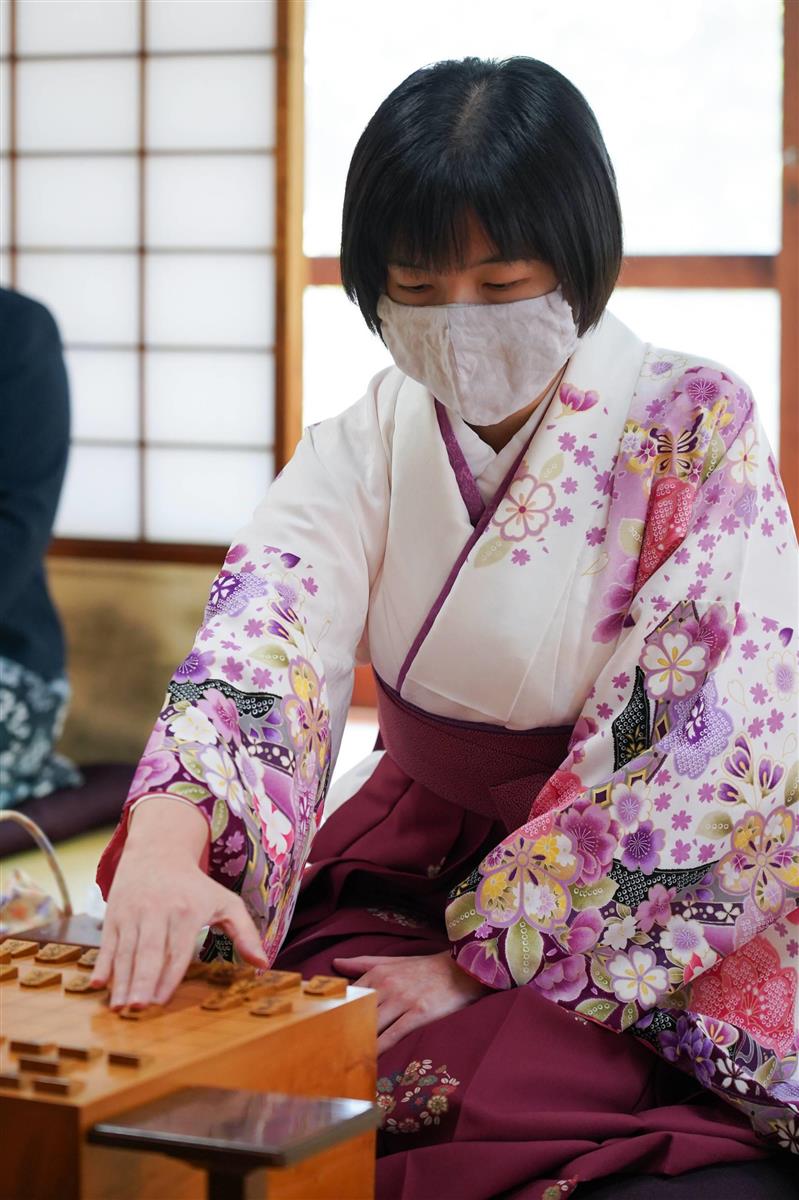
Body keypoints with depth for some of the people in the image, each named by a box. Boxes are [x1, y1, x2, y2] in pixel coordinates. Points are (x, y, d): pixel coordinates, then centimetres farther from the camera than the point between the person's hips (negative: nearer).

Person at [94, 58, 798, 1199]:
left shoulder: (696, 429, -12)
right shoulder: (367, 442, 1)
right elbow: (260, 629, -16)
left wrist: (479, 963, -17)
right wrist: (167, 833, -38)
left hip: (637, 905, -4)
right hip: (415, 850, 4)